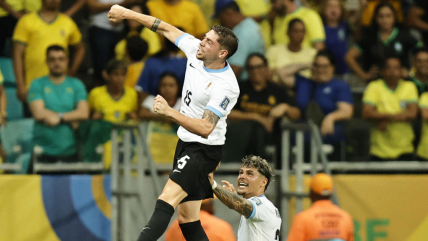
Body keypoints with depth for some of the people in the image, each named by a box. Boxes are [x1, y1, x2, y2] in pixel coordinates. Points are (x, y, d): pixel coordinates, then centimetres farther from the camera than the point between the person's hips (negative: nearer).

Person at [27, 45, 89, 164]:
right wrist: (71, 119, -5)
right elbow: (38, 114, -8)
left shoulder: (76, 85, 13)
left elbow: (84, 113, 0)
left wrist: (60, 117, -12)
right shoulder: (37, 85, 6)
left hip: (70, 151, 2)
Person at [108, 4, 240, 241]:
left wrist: (170, 112, -37)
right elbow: (167, 29, 11)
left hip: (204, 149, -9)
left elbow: (206, 128, -30)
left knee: (167, 199, -26)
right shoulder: (196, 50, -2)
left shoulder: (225, 86, -24)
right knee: (188, 221, 7)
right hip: (186, 142, 9)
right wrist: (127, 13, 12)